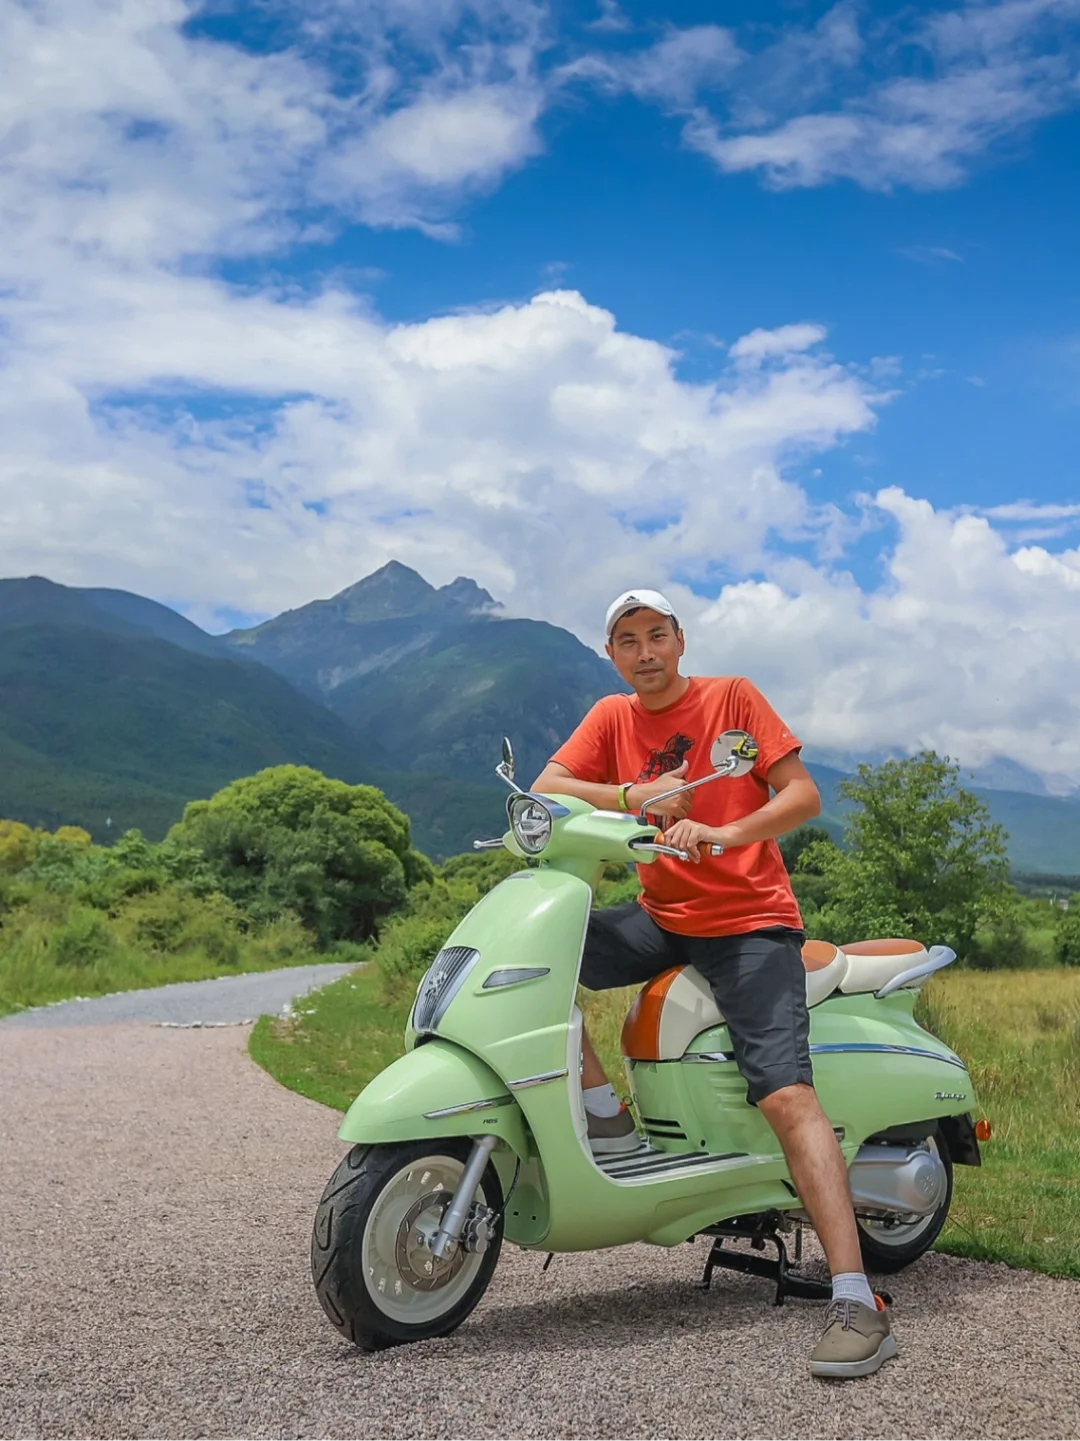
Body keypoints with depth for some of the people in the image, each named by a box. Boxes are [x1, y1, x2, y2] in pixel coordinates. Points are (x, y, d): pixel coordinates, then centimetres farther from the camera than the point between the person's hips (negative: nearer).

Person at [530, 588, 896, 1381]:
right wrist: (630, 797, -19)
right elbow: (544, 788, -2)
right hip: (660, 919, 5)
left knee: (787, 1096, -19)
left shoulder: (732, 696, -2)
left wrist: (723, 834, -25)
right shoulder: (612, 718, 9)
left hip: (749, 921, -5)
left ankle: (857, 1302, -20)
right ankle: (606, 1113, -3)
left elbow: (804, 794, -7)